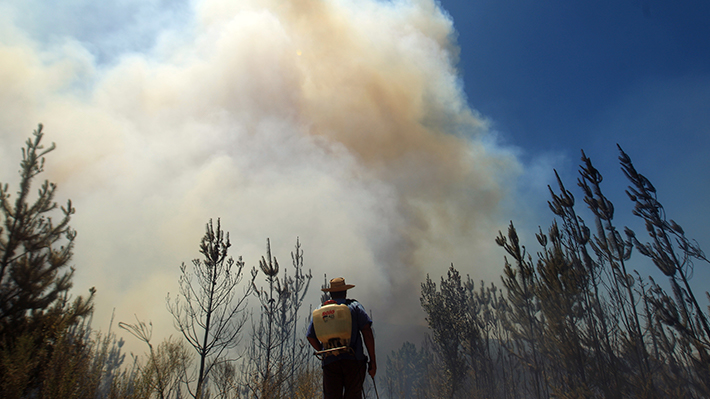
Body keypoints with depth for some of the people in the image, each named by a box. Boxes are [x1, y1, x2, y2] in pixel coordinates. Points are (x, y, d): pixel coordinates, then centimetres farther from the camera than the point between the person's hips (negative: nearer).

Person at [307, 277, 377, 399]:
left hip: (330, 362, 2)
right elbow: (367, 332, -2)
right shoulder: (354, 306, 6)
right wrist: (372, 360, 0)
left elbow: (310, 336, 10)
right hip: (353, 360, -2)